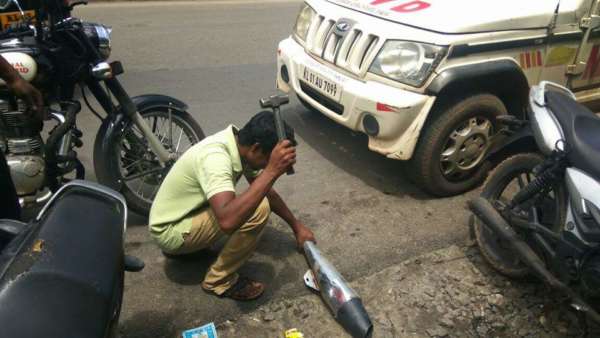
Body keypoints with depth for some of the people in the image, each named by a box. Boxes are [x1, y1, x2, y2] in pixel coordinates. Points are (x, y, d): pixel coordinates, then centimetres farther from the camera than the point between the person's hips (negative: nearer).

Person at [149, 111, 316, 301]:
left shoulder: (240, 144, -6)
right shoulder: (215, 157, -34)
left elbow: (266, 191, 8)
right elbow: (228, 221, -48)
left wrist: (297, 226, 11)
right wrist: (272, 171, -45)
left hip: (183, 215, 9)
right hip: (170, 230, -9)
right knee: (258, 209, -24)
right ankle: (219, 280, -5)